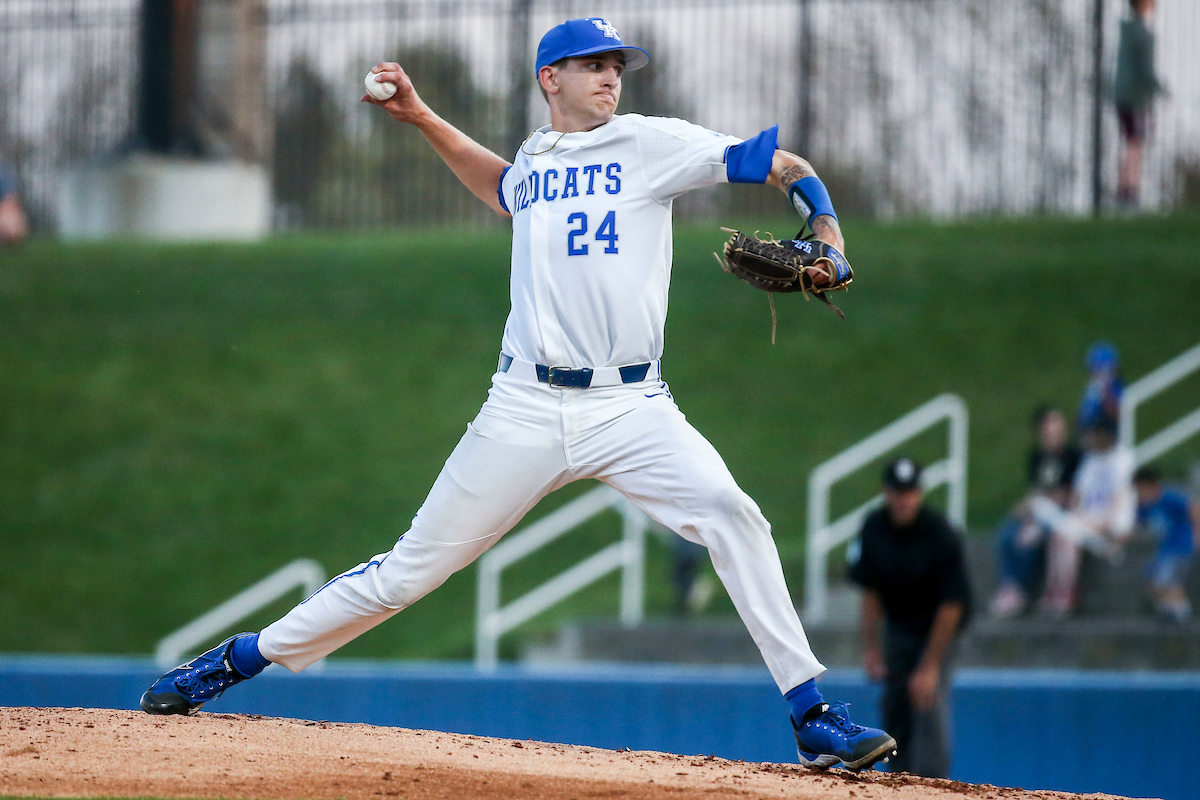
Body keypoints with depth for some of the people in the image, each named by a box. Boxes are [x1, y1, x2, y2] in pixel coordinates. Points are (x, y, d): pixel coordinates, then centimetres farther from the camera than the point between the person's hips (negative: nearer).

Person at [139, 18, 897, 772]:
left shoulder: (649, 144, 3)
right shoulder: (534, 161, 16)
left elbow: (778, 163, -4)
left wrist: (827, 234, -21)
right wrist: (422, 118, 33)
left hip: (630, 405, -2)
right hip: (527, 411, 2)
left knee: (729, 513, -26)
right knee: (409, 569, 4)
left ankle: (813, 718, -22)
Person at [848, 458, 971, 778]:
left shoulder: (941, 535, -27)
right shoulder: (874, 529, -12)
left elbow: (951, 606, -24)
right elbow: (870, 592, -1)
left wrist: (930, 667, -24)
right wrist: (871, 648, -3)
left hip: (937, 626, -5)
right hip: (896, 626, 5)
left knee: (929, 706, -17)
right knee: (895, 706, 5)